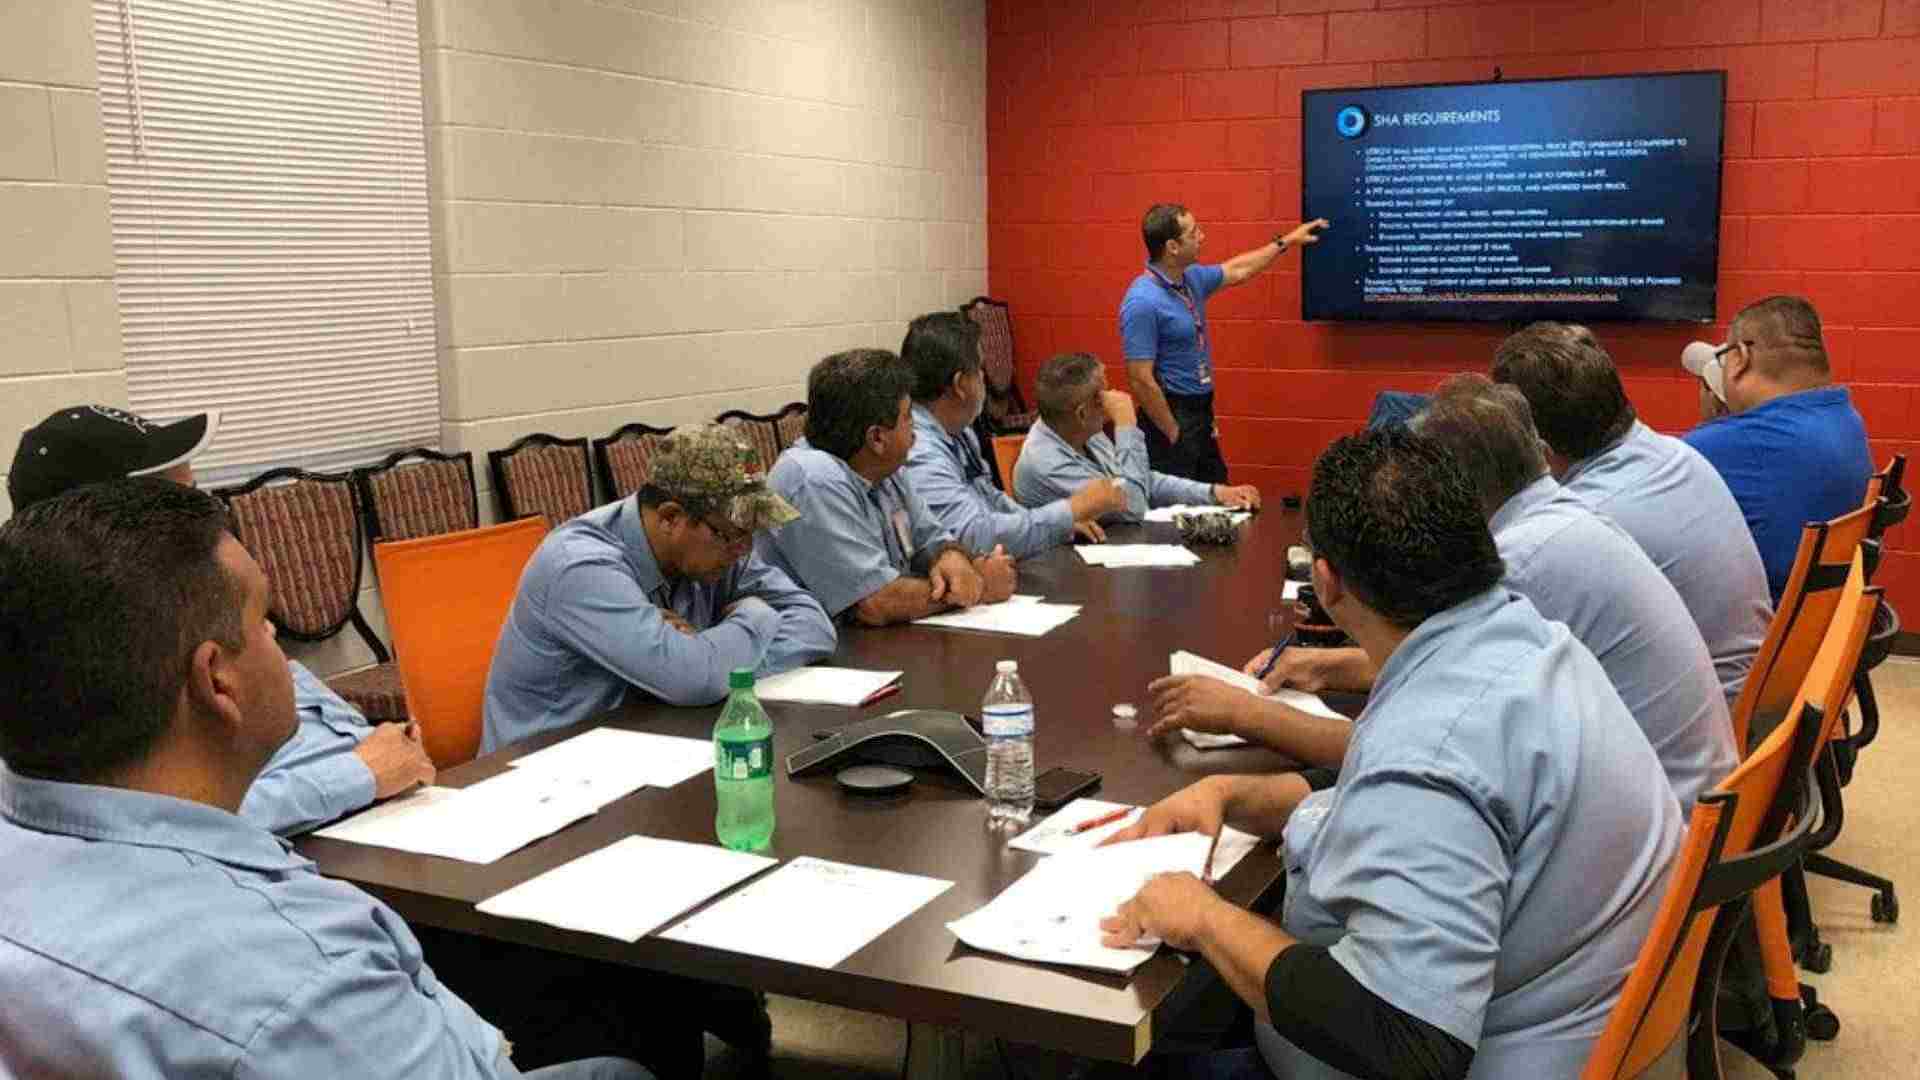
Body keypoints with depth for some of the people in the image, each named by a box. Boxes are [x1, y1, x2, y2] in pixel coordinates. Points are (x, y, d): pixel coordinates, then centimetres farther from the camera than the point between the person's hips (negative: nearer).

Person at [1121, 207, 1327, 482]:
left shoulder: (1191, 277, 3)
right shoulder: (1143, 302, -24)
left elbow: (1237, 270, 24)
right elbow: (1141, 381, -24)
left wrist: (1287, 240, 30)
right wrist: (1173, 434, -19)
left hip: (1201, 410, 9)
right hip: (1170, 415, -9)